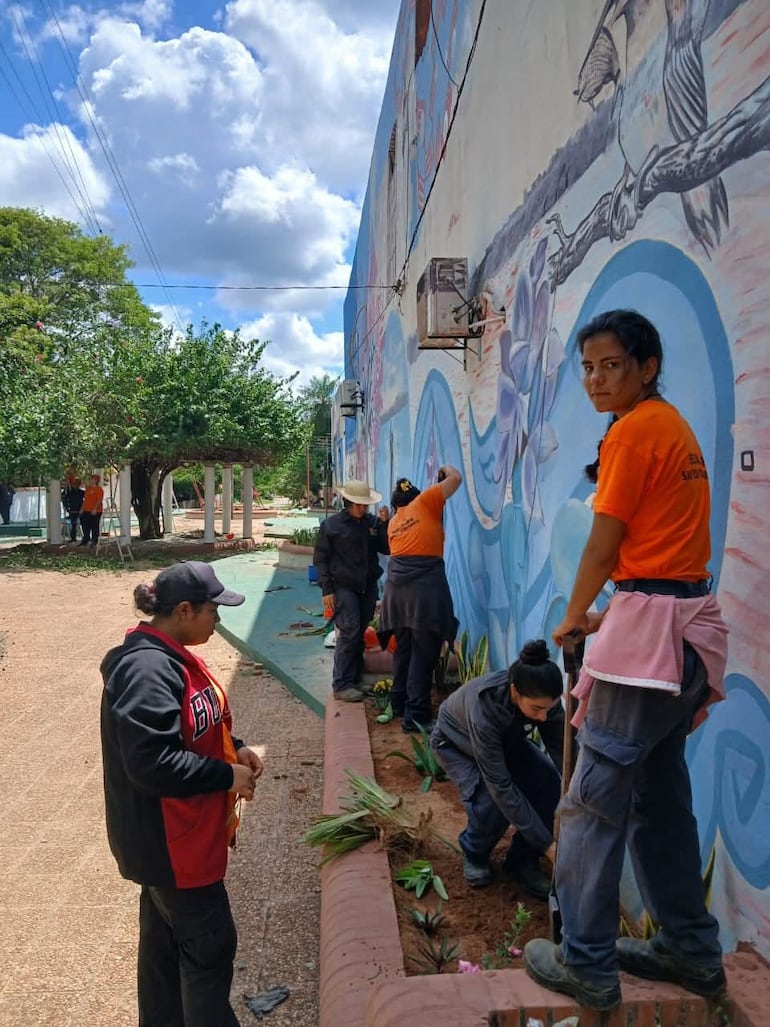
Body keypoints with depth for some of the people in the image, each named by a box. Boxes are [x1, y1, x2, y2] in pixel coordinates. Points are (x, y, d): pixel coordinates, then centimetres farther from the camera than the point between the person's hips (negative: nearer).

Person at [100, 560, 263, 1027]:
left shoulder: (168, 656, 4)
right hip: (168, 839, -10)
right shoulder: (148, 670, -29)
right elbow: (151, 763, -32)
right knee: (210, 944, 5)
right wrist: (227, 776, -22)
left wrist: (234, 747, 0)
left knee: (167, 937, 24)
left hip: (178, 832, 10)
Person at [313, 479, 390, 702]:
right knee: (350, 632, -11)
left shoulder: (372, 522, 5)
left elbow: (387, 549, 3)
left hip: (368, 587, 4)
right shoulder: (331, 525, -3)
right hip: (343, 587, -4)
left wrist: (384, 524, -9)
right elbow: (320, 559, -2)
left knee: (360, 633, 9)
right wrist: (326, 590, -8)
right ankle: (342, 685, -5)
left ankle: (355, 678, 21)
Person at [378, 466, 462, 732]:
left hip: (397, 586, 6)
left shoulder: (393, 523, 21)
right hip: (425, 586, -6)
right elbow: (456, 478, 6)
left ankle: (399, 704, 29)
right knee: (423, 654, -3)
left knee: (403, 649, 18)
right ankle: (415, 716, -2)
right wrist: (446, 469, 27)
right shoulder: (424, 502, 6)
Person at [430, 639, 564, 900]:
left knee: (549, 784, -20)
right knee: (492, 802, -28)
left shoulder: (542, 699, -31)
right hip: (456, 743, -4)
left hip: (505, 739, 4)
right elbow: (501, 786, -39)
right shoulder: (484, 709, -44)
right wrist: (547, 844, -35)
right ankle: (474, 854, 5)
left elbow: (564, 754, -24)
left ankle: (522, 860, 2)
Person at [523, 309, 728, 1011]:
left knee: (595, 799, -2)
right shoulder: (674, 425, 17)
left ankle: (588, 966, 10)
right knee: (660, 794, 19)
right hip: (691, 622, 10)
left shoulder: (632, 431, -11)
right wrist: (609, 618, 18)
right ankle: (692, 949, 31)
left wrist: (574, 617, 7)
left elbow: (603, 546, -9)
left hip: (651, 627, -10)